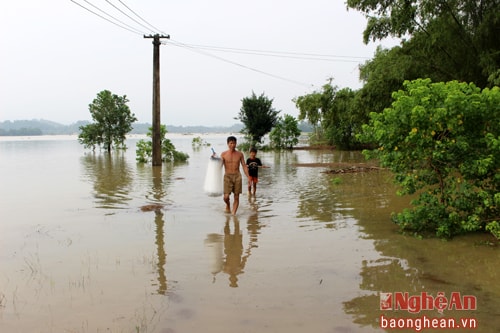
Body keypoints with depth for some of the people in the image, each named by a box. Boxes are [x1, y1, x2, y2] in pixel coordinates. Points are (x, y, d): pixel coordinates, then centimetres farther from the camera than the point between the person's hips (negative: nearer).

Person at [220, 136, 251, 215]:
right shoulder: (223, 154, 0)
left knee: (236, 197, 1)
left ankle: (233, 213, 10)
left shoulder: (240, 154, 5)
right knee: (226, 196, -10)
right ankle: (228, 205, 23)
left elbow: (244, 166, 7)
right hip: (227, 176, -2)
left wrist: (248, 177, 1)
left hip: (237, 176, 2)